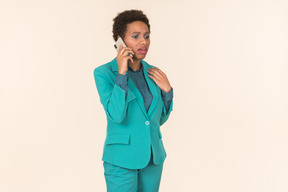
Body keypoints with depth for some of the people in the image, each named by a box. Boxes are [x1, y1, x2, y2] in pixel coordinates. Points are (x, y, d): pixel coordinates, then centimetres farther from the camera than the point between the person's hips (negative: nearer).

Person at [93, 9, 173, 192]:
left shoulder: (152, 73, 4)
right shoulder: (104, 73, -10)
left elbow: (160, 119, 12)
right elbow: (115, 115, -23)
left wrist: (166, 89, -4)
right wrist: (122, 72, -24)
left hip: (153, 156, 5)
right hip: (122, 159, -5)